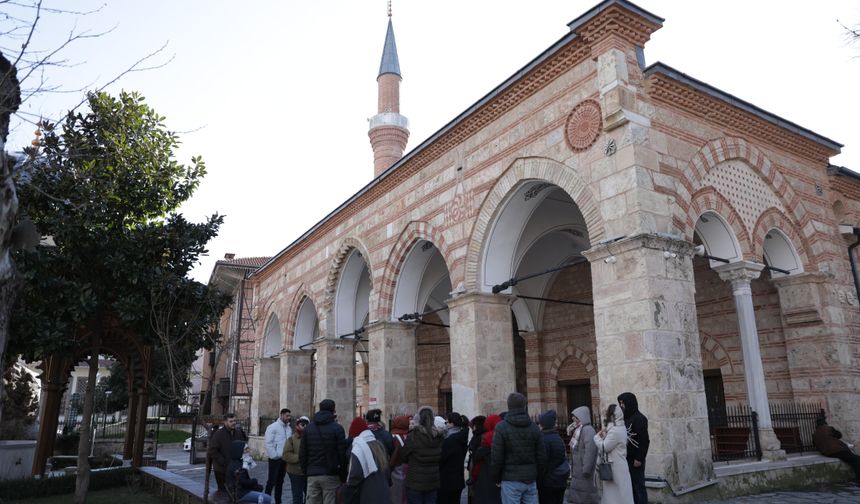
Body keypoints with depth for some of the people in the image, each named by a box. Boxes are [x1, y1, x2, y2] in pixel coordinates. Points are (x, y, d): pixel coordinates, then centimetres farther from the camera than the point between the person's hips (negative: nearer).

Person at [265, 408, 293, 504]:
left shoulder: (289, 428, 10)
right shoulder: (273, 427, -10)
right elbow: (268, 442, -16)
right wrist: (275, 455, -16)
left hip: (284, 459, 7)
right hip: (275, 459, -7)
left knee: (280, 481, 13)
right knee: (271, 481, -3)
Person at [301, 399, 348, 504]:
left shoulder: (308, 428, 9)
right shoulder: (337, 428, -6)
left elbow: (302, 453, 8)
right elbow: (342, 453, -9)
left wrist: (305, 471, 15)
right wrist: (343, 473, 2)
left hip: (312, 475, 4)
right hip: (331, 475, -4)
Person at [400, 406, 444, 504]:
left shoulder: (413, 436, -16)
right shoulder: (438, 437, -2)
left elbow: (403, 457, -4)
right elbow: (441, 458, 8)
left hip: (415, 482, -4)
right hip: (433, 482, 5)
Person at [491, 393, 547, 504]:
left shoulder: (501, 428, -8)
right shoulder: (535, 428, 4)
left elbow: (496, 458, -10)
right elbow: (542, 457, 5)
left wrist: (496, 478, 4)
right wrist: (536, 477, 16)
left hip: (510, 480, -4)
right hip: (531, 480, 4)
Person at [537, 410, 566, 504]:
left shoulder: (544, 439, -16)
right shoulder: (558, 437, 10)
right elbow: (564, 457, 17)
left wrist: (538, 482, -12)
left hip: (548, 482, -8)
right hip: (561, 480, 8)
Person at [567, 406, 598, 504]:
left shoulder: (587, 430, -15)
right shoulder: (578, 430, 15)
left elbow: (590, 450, -26)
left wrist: (586, 469, -28)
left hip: (585, 475, -9)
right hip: (577, 472, 9)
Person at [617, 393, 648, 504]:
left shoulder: (639, 418, -11)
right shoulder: (625, 418, 12)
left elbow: (643, 440, -16)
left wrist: (639, 458, -18)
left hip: (635, 459, -7)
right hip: (626, 458, 7)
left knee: (638, 485, 0)